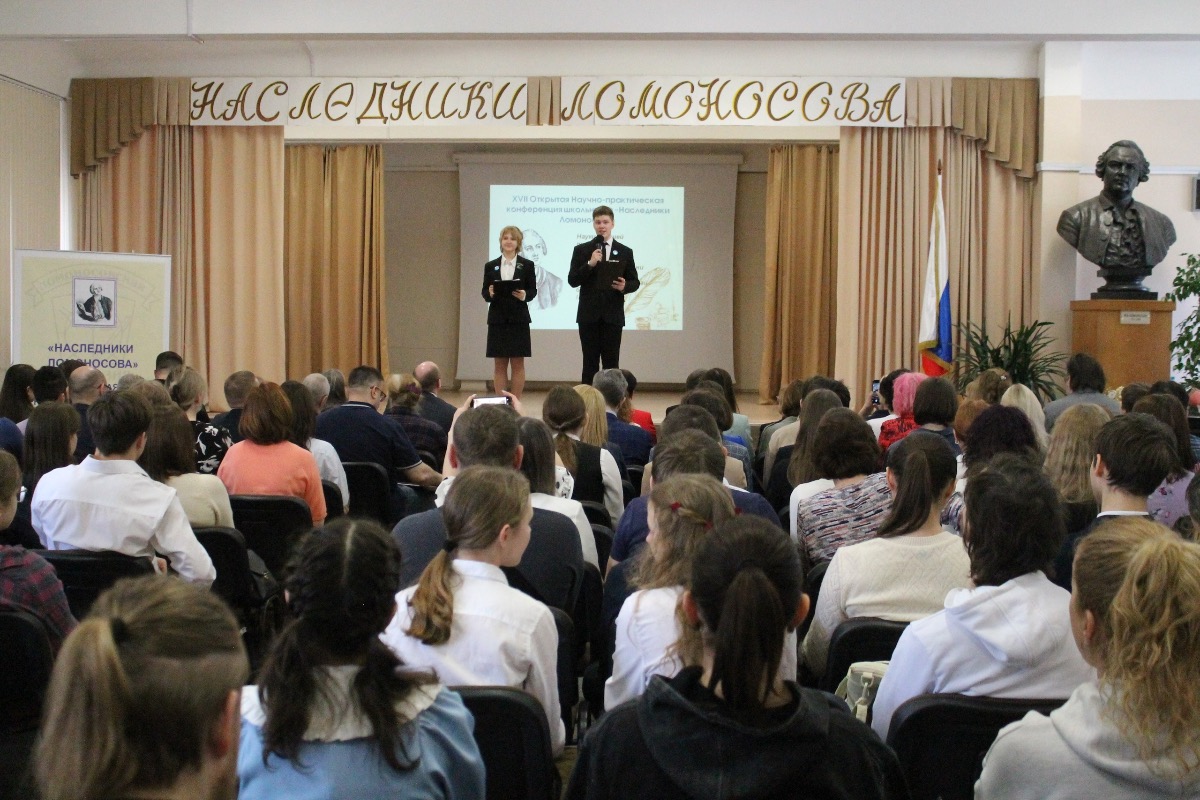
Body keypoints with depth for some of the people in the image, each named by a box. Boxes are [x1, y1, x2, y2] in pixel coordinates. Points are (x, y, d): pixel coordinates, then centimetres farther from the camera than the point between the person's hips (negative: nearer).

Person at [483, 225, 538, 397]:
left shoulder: (527, 265, 3)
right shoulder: (490, 266, 8)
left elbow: (533, 290, 2)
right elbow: (485, 293, 7)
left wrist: (525, 295, -19)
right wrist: (490, 294, -15)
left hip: (518, 319, -1)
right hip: (497, 319, 1)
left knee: (518, 364, 2)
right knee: (499, 365, 4)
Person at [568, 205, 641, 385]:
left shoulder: (625, 252, 7)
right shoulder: (581, 250, 5)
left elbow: (635, 281, 9)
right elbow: (572, 280, -1)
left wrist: (625, 286, -13)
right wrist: (590, 264, -15)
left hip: (613, 315, 0)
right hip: (589, 315, 0)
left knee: (611, 363, 2)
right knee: (590, 363, 3)